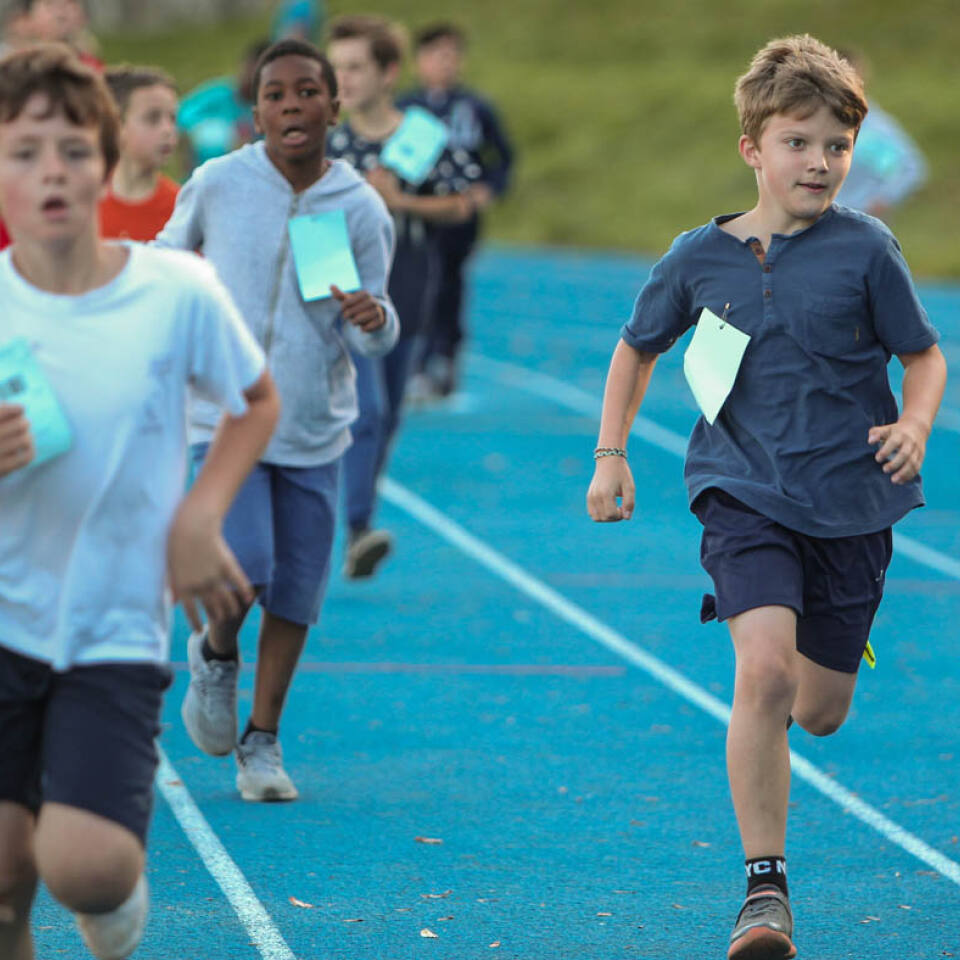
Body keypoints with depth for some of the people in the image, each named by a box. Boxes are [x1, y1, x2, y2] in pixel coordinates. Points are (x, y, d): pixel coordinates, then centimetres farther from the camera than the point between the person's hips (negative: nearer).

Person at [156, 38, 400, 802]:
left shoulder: (362, 210, -3)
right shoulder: (217, 185, -6)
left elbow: (373, 341, 1)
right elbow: (170, 257, 15)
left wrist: (375, 320, -21)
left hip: (314, 430, 2)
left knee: (295, 594, 5)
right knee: (242, 571, -18)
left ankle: (262, 743, 23)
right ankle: (215, 656, 15)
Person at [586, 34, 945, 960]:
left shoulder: (866, 249, -5)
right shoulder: (699, 256, -1)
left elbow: (924, 353, 5)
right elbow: (636, 348, 16)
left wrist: (915, 424, -15)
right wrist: (610, 455, 8)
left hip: (850, 500, 1)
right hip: (744, 492, 0)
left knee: (820, 711, 9)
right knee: (763, 673, -22)